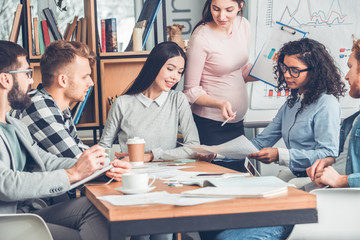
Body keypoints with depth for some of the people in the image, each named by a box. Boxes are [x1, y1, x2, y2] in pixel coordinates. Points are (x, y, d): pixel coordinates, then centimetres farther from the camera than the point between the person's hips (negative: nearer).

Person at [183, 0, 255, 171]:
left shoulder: (243, 25, 2)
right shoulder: (201, 38, -17)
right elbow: (191, 91, -12)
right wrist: (219, 104, -27)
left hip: (236, 121, 7)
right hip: (210, 125, -6)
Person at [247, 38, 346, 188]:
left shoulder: (326, 104, -10)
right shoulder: (291, 104, 18)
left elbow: (329, 154, -19)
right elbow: (262, 141, 18)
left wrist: (280, 156, -27)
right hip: (294, 174, 8)